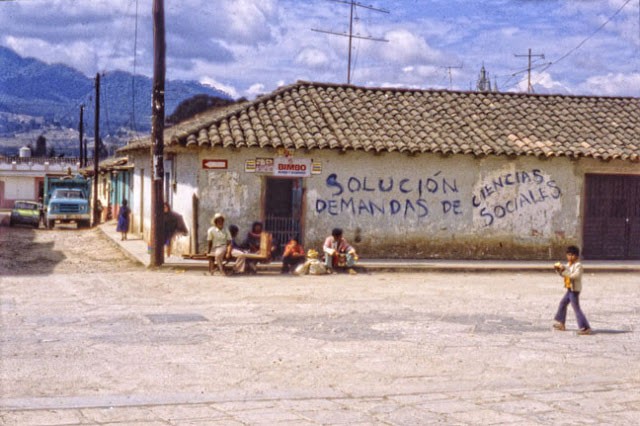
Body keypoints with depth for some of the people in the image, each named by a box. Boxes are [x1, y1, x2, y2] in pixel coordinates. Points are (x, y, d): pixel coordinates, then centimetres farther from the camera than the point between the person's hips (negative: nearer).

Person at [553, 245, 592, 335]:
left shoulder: (578, 265, -16)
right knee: (562, 303, 22)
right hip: (570, 289, 10)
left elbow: (575, 275, -30)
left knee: (576, 308, -12)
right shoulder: (568, 265, 11)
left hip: (575, 290, -10)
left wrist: (564, 270, -30)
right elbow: (563, 274, 20)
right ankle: (561, 324, 36)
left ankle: (585, 328, -13)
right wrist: (558, 269, 1)